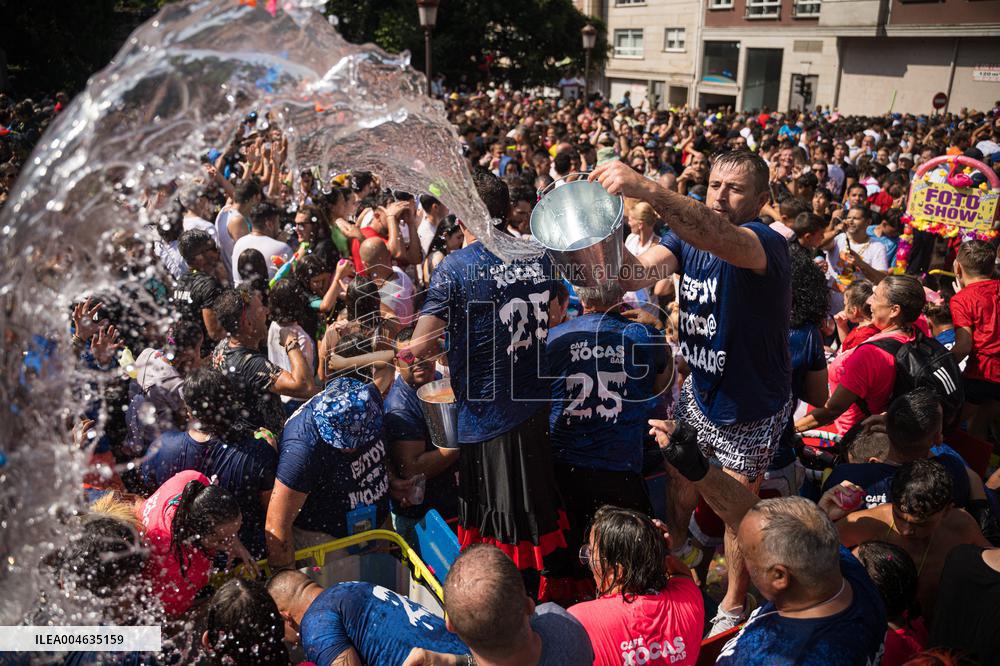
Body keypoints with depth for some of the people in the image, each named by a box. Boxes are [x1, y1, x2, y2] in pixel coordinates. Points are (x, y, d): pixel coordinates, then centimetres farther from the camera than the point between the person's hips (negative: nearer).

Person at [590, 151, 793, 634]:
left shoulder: (766, 243, -24)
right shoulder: (686, 236, -3)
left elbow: (724, 241, -49)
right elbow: (633, 275, -19)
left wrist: (647, 190, -62)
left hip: (750, 409, -4)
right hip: (699, 391, 5)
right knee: (679, 487, 14)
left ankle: (734, 606, 37)